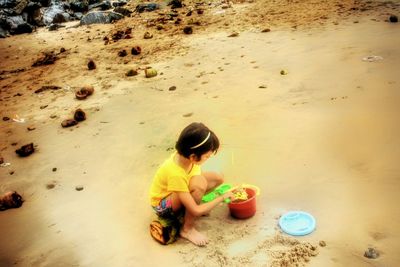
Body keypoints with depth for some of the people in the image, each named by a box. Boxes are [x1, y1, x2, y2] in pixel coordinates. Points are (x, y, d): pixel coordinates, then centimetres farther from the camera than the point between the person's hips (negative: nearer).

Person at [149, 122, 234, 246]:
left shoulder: (184, 155, -23)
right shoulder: (175, 174, -39)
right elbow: (196, 211, -35)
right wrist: (222, 197, -24)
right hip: (163, 205, -7)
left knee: (218, 178, -7)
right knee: (199, 182, -36)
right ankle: (187, 229, -18)